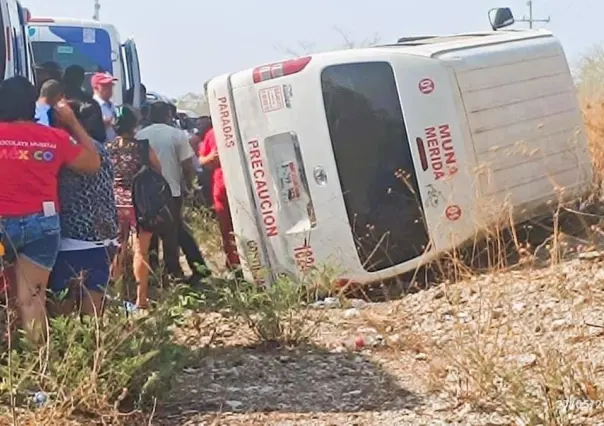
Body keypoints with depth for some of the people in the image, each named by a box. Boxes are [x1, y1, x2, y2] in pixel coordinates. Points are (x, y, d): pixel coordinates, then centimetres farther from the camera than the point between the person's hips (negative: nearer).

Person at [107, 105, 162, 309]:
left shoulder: (107, 148, -1)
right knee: (141, 251, 3)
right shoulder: (142, 147, -8)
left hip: (115, 204, 3)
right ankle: (141, 299, 5)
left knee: (117, 251, 11)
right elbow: (158, 170, 2)